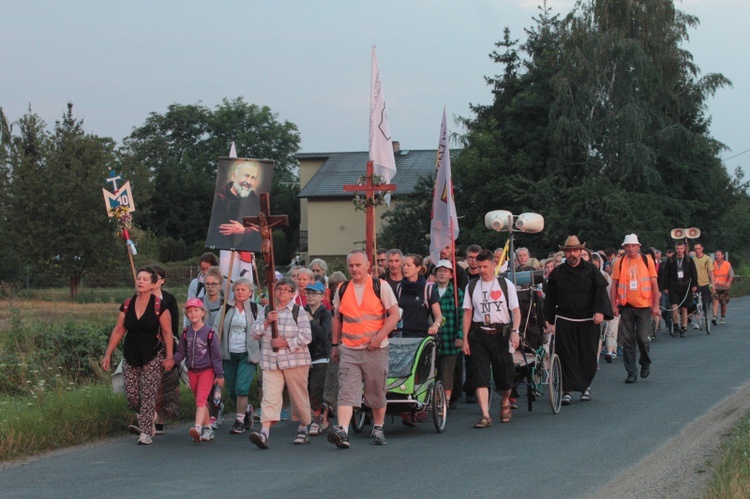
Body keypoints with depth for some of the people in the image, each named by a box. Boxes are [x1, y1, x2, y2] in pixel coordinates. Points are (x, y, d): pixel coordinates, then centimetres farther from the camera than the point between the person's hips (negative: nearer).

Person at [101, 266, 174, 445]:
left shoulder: (159, 306, -7)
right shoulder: (127, 305, 5)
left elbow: (167, 332, -7)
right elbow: (118, 331, 9)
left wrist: (169, 356, -14)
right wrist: (108, 354, 7)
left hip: (152, 356, -4)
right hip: (131, 356, 4)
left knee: (148, 395, -8)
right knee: (131, 396, 2)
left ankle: (146, 432, -2)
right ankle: (148, 420, 26)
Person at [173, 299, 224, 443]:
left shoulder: (209, 332, -9)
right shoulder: (186, 333, 5)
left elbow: (216, 355, -5)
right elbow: (181, 352, 8)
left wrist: (219, 374, -4)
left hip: (206, 370, -5)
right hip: (192, 371, 5)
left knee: (201, 399, -17)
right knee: (200, 401, 12)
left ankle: (198, 428, -29)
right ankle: (208, 428, 21)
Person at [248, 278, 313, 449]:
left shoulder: (298, 311, 0)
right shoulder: (265, 311, 13)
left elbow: (306, 337, -8)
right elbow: (254, 333, 6)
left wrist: (286, 343, -16)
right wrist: (266, 322, -10)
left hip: (295, 360, -2)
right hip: (270, 362, 2)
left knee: (299, 396, 7)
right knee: (270, 398, -11)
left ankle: (303, 430, 26)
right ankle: (265, 433, -23)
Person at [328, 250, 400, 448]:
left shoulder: (380, 286, -1)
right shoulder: (342, 290, 9)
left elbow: (394, 314, -4)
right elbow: (337, 318, 19)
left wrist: (379, 336, -15)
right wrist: (335, 344, 15)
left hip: (375, 350, -2)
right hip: (348, 350, 2)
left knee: (377, 392, 8)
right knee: (346, 391, -13)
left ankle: (378, 429, 26)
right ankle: (342, 431, -26)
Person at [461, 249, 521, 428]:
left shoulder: (505, 285, 3)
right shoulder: (472, 287, 9)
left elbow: (515, 310, -1)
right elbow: (468, 313, 10)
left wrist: (515, 331, -17)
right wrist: (465, 339, 4)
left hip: (501, 333, -1)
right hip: (479, 334, 1)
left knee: (504, 373, 6)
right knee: (480, 375, -10)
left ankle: (505, 404, 36)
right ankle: (485, 416, -13)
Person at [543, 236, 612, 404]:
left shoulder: (591, 271, 4)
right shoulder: (557, 273, 7)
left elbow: (601, 292, -1)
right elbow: (550, 299, 11)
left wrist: (600, 311, -17)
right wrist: (550, 321, 8)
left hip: (587, 321, 0)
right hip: (564, 321, 0)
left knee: (588, 357, 4)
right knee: (566, 356, -4)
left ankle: (585, 385, 24)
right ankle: (568, 390, -1)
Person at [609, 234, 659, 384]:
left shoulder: (647, 260, 1)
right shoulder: (619, 263, 2)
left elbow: (654, 284, 3)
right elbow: (614, 285, 5)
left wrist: (656, 305, -1)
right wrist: (614, 305, -1)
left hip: (644, 305, -1)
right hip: (626, 306, 1)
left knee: (643, 338, -5)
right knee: (628, 340, 3)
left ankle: (645, 363, 23)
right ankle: (631, 373, 10)